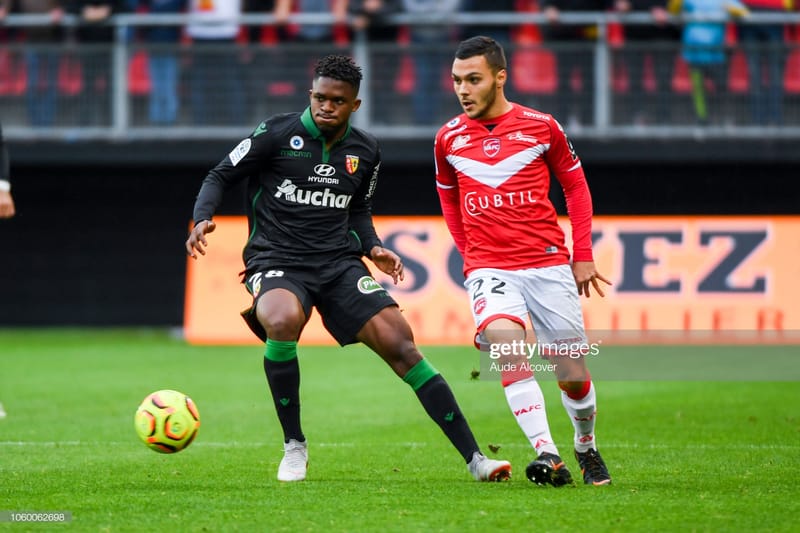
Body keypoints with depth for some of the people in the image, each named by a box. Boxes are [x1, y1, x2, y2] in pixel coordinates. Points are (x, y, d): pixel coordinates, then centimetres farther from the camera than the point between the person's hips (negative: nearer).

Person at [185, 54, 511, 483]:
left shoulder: (365, 152, 9)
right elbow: (221, 176, 1)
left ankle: (474, 458, -3)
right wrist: (202, 219, -17)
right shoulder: (277, 134, -5)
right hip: (276, 262, -4)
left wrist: (373, 248, 8)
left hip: (338, 263, 4)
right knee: (284, 320, -37)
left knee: (400, 345, -9)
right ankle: (294, 446, -17)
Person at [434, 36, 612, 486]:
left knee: (574, 378, 2)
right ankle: (548, 456, -34)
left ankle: (586, 446, 34)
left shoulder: (541, 126, 0)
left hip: (549, 264, 0)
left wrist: (583, 256, 8)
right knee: (505, 341, -30)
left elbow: (576, 185, 11)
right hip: (489, 269, 0)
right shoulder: (449, 139, 5)